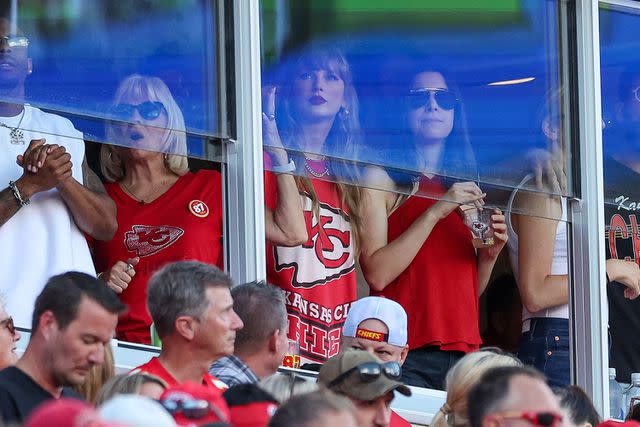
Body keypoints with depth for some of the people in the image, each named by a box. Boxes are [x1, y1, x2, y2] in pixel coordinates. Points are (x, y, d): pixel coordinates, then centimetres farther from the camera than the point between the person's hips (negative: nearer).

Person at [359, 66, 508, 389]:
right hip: (405, 356, -5)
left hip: (463, 349, 6)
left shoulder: (466, 188, 18)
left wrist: (489, 254, 2)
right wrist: (435, 212, -15)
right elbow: (377, 274, -13)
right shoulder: (381, 179, 0)